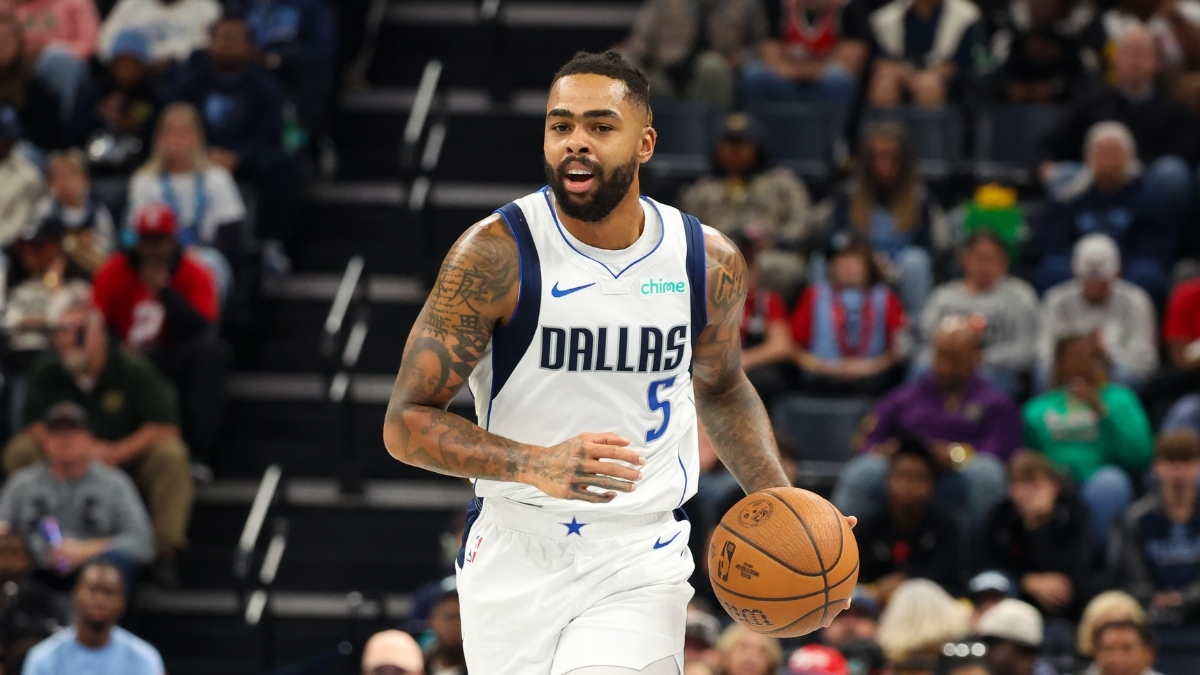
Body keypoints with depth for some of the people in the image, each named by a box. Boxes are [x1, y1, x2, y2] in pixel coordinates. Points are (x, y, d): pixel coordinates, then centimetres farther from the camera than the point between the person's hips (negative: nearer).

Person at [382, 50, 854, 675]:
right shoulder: (495, 254, -12)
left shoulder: (709, 262, 0)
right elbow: (406, 423, -12)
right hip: (516, 555, 0)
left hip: (639, 564, 1)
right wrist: (536, 465, -28)